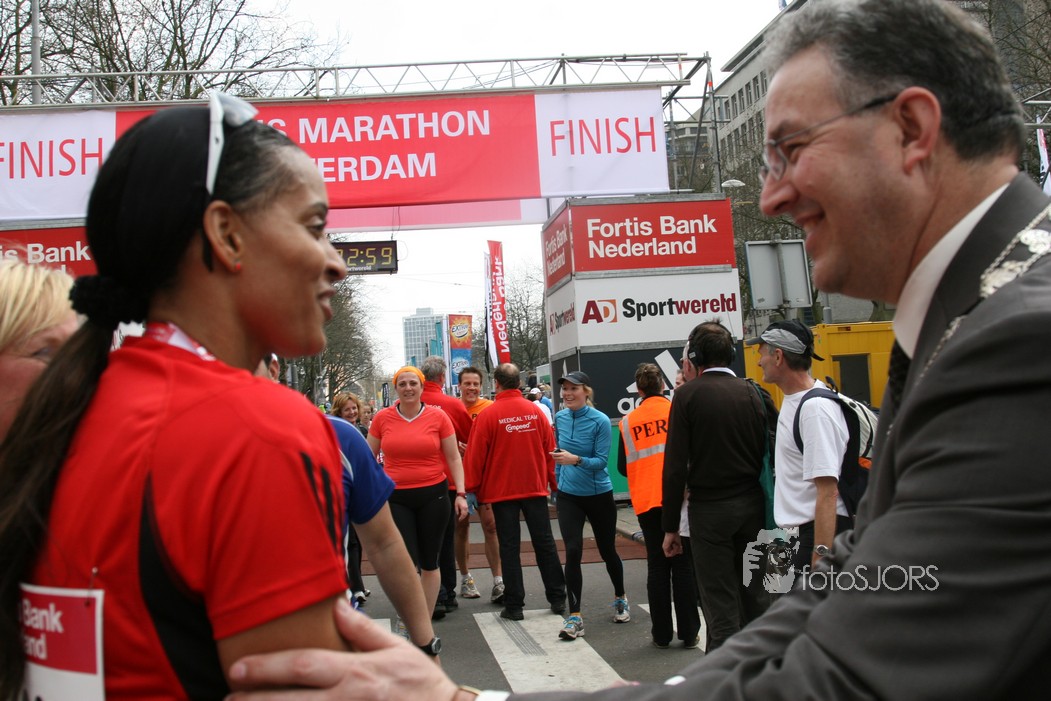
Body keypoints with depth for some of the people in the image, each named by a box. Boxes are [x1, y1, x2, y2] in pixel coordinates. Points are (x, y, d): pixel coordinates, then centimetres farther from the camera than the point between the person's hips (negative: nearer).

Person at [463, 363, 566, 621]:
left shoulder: (487, 415, -10)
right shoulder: (535, 411, 0)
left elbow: (476, 455, -7)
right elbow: (550, 449, 4)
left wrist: (474, 488, 4)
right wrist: (553, 481, 14)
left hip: (502, 490, -3)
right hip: (535, 487, 3)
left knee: (510, 547, 4)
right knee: (544, 542, 11)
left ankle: (514, 606, 6)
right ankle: (558, 599, 16)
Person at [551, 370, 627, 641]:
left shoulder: (600, 421, -16)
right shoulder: (560, 418, -2)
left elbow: (601, 460, -18)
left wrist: (575, 459, -33)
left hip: (599, 494, -2)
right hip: (568, 496, 3)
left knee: (607, 550, 13)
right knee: (573, 552, -10)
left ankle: (620, 598, 40)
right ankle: (575, 615, -3)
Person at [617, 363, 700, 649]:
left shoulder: (628, 421, 0)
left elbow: (622, 466, 4)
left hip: (646, 502, 1)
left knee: (657, 566, 9)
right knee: (684, 566, 6)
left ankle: (661, 634, 13)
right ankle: (689, 633, 11)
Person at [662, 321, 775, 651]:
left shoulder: (689, 393, -7)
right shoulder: (754, 393, 4)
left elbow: (675, 466, -10)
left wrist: (671, 526, -4)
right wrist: (767, 511, 11)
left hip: (709, 509, -4)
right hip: (753, 506, 4)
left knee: (721, 605, 0)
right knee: (755, 599, 14)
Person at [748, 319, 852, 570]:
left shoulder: (815, 408, -20)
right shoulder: (792, 400, 12)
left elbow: (827, 492, -24)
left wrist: (820, 562, -26)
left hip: (824, 529, -10)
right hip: (806, 528, 10)